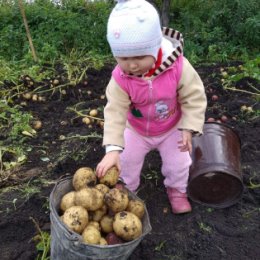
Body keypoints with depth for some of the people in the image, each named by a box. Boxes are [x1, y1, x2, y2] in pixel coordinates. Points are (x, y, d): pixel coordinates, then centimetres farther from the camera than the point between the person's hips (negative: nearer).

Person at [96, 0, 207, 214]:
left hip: (172, 129, 0)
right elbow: (115, 112, -33)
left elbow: (194, 97, -23)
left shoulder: (178, 67, -35)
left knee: (178, 164, 14)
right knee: (126, 161, 16)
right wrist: (112, 148, -42)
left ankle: (176, 190, 46)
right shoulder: (120, 78, -33)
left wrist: (188, 128, -29)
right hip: (136, 130, 1)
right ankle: (126, 189, 47)